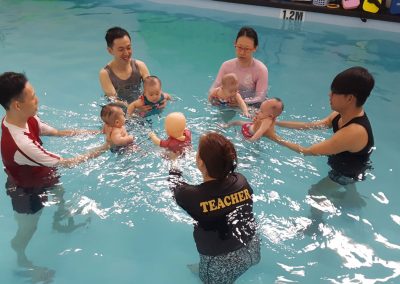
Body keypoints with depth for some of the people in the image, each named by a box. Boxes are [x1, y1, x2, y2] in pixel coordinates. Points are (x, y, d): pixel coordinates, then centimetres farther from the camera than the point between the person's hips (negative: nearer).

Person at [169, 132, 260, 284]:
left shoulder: (193, 195, -25)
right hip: (251, 250, 4)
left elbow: (176, 186, -1)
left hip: (220, 266, -4)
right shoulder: (241, 180, -16)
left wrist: (174, 170, 19)